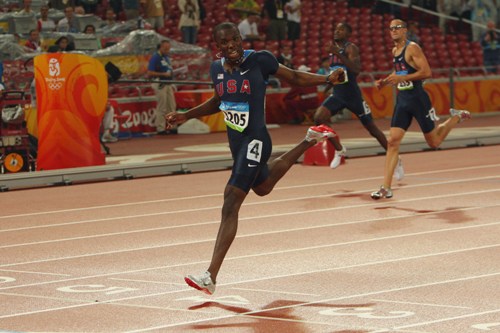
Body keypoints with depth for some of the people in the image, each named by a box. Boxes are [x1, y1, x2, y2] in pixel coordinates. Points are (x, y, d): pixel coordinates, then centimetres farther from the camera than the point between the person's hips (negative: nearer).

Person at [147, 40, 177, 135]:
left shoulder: (166, 57, 15)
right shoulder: (155, 58, -12)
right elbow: (150, 73, -17)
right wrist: (164, 74, -20)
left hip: (168, 84, 9)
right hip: (160, 84, -9)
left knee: (171, 107, 10)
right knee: (161, 108, -6)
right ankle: (160, 129, -1)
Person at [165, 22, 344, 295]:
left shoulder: (259, 60, -14)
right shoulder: (217, 69, 4)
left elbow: (294, 77, -1)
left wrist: (327, 78, -11)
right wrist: (186, 116, 15)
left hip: (254, 141, -8)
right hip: (235, 141, 8)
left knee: (230, 206, -14)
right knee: (262, 187, 33)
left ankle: (210, 277, -16)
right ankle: (310, 141, 54)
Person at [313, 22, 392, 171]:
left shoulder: (351, 48, -12)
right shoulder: (334, 48, 11)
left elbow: (356, 69, -30)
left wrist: (338, 54, -36)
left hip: (353, 95, -6)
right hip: (337, 94, 6)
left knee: (372, 129, 3)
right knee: (319, 118, -19)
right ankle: (339, 149, 0)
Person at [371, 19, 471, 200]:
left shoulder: (412, 48, -13)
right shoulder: (394, 51, 11)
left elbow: (427, 72, -21)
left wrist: (401, 78, -25)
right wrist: (385, 81, 11)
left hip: (418, 99, -6)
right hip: (402, 100, 6)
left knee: (433, 142, 7)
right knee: (392, 142, -7)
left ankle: (457, 117, 35)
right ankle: (386, 188, -10)